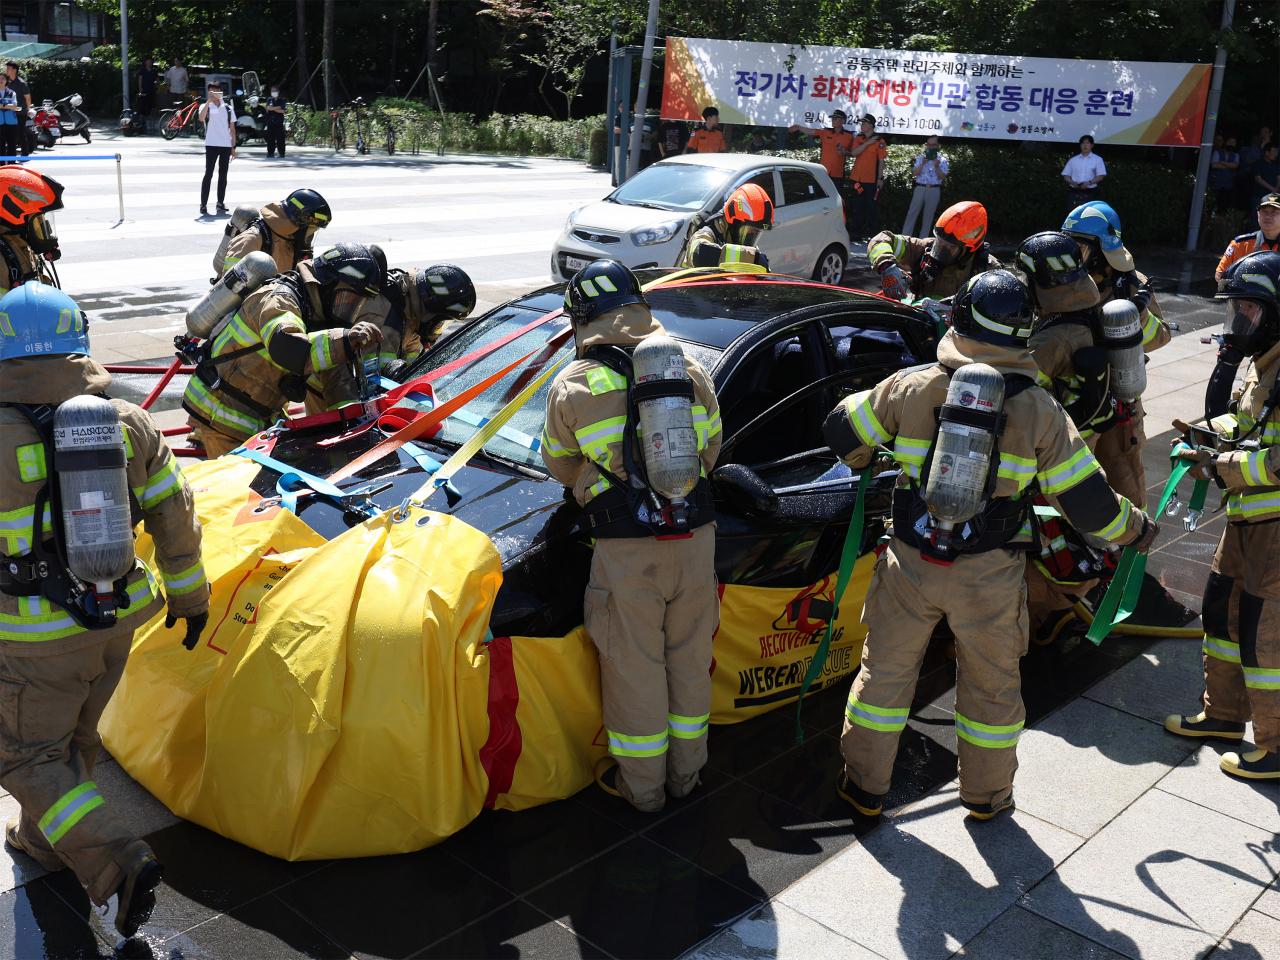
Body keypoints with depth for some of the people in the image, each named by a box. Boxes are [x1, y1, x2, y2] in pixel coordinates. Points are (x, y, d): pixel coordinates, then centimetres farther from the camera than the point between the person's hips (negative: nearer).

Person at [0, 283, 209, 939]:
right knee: (76, 736, 25)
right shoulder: (130, 423, -5)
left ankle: (118, 862, -3)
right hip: (119, 617, 5)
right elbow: (175, 517, 3)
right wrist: (188, 593, 15)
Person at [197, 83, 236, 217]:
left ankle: (221, 203, 16)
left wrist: (233, 147, 8)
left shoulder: (228, 108, 12)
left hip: (226, 146, 3)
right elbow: (201, 118, -18)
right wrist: (209, 101, -24)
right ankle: (203, 205, -8)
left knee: (223, 175, 7)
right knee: (208, 174, -8)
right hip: (211, 145, -3)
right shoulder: (206, 106, 5)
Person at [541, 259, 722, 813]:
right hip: (695, 538, 4)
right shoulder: (691, 370, 5)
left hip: (627, 550, -3)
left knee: (634, 668, 11)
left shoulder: (572, 386, -5)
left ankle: (641, 786, 25)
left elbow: (560, 468, 9)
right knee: (689, 659, 18)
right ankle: (685, 772, 34)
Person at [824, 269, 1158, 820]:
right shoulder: (1040, 410, -6)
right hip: (989, 578, 0)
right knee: (991, 683, 18)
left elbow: (842, 432, 4)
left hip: (911, 565, 0)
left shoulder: (909, 387, -7)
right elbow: (1087, 500, -4)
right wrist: (1135, 529, 16)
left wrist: (866, 462, 27)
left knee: (885, 670, 16)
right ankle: (986, 795, 34)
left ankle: (865, 786, 27)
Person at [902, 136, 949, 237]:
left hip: (934, 190, 0)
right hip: (920, 188, 0)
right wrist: (922, 164, -16)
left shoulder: (942, 160, 7)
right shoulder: (921, 158, 10)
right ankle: (904, 237, -3)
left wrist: (937, 167, -17)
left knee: (928, 215, 4)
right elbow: (914, 173, -1)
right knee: (912, 213, -4)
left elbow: (943, 177, -3)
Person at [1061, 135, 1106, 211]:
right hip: (1074, 192, 2)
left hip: (1089, 193, -2)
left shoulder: (1097, 159, 9)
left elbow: (1100, 176, 2)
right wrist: (1073, 183, -9)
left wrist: (1089, 182, -16)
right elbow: (1065, 175, 12)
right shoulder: (1073, 160, 14)